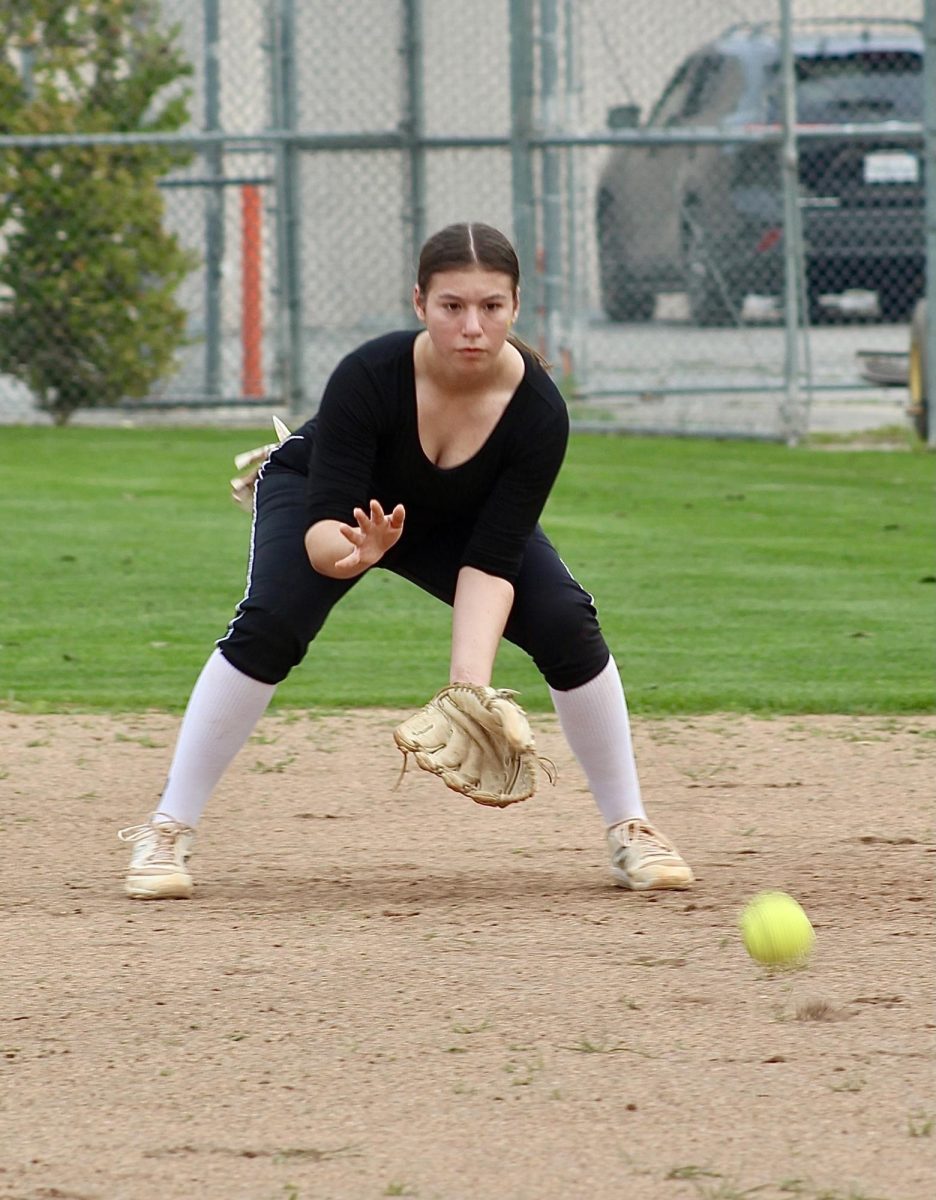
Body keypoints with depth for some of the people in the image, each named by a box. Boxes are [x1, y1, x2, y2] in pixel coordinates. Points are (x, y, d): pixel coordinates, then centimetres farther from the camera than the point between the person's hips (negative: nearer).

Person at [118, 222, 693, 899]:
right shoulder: (370, 377, -37)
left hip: (456, 523, 2)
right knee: (268, 626, -28)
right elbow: (323, 526, -38)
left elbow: (490, 560, -31)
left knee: (568, 623, -18)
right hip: (315, 492, -2)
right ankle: (167, 833, -19)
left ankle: (630, 832, -2)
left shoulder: (539, 412, -31)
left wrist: (470, 682, -44)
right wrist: (347, 551, -63)